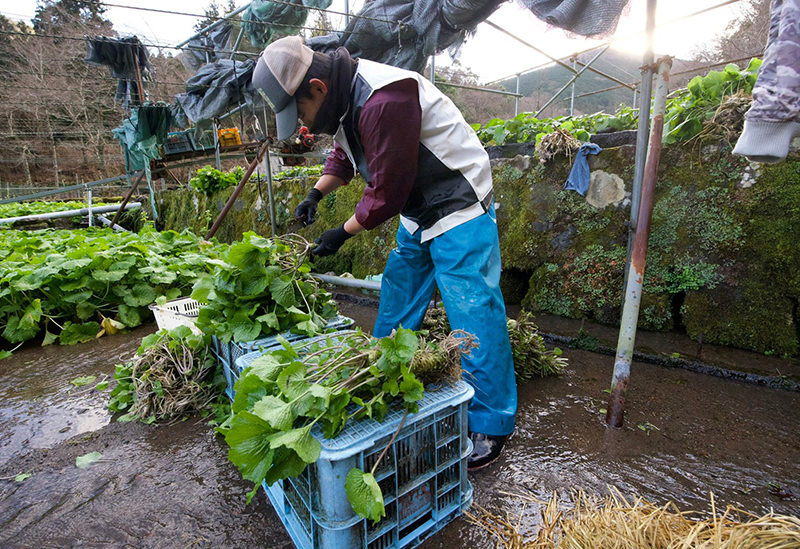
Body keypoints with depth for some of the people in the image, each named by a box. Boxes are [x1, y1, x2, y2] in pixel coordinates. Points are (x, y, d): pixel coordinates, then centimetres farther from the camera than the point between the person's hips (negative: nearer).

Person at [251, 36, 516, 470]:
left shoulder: (383, 101, -27)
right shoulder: (345, 96, 5)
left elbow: (386, 193, -23)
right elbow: (345, 155, 22)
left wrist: (342, 233, -10)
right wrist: (316, 193, 7)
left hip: (458, 209, -9)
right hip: (416, 212, 10)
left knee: (472, 312, -10)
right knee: (395, 307, 13)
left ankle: (491, 426, 7)